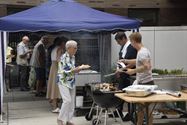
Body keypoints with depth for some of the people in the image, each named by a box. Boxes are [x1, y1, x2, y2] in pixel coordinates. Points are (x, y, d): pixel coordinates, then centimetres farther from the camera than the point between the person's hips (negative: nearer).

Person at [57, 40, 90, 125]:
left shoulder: (73, 57, 8)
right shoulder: (64, 57, -16)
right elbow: (68, 71, -23)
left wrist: (80, 68, -3)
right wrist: (80, 68, -20)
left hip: (71, 82, 8)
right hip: (64, 82, -8)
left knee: (72, 102, 7)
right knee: (67, 100, -16)